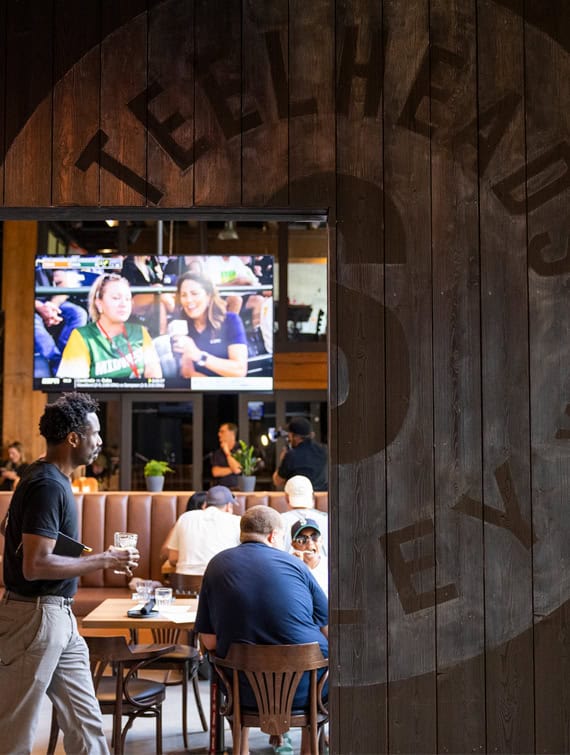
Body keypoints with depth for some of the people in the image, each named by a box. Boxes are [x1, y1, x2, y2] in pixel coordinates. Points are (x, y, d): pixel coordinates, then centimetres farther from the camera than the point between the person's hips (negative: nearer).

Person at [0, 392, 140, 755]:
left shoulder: (52, 478, 11)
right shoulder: (48, 485, -19)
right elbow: (35, 566, -26)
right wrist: (105, 560, -19)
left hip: (59, 617, 10)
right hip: (35, 616, -10)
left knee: (85, 722, 12)